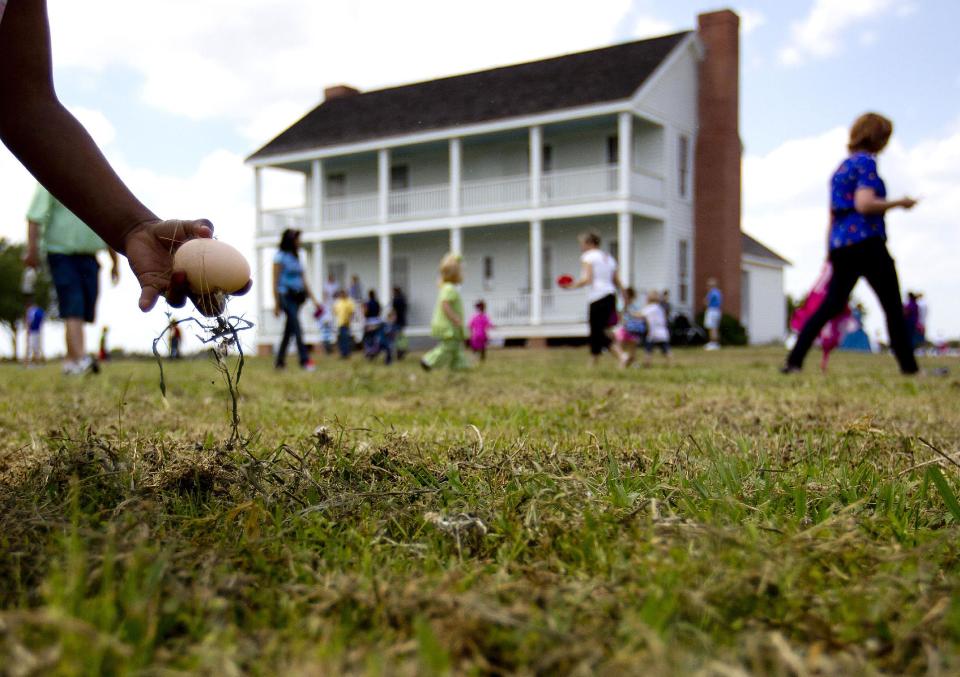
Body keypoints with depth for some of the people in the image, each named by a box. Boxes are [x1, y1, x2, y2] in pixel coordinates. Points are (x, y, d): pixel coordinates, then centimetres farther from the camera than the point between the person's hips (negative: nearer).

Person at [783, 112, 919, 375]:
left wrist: (831, 251, 24)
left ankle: (794, 360, -3)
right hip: (866, 242, -8)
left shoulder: (841, 167, 20)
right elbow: (864, 204, -19)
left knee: (831, 305, 6)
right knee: (893, 308, 0)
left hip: (840, 245, 8)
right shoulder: (866, 162, -6)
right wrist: (899, 203, -6)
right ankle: (909, 366, 2)